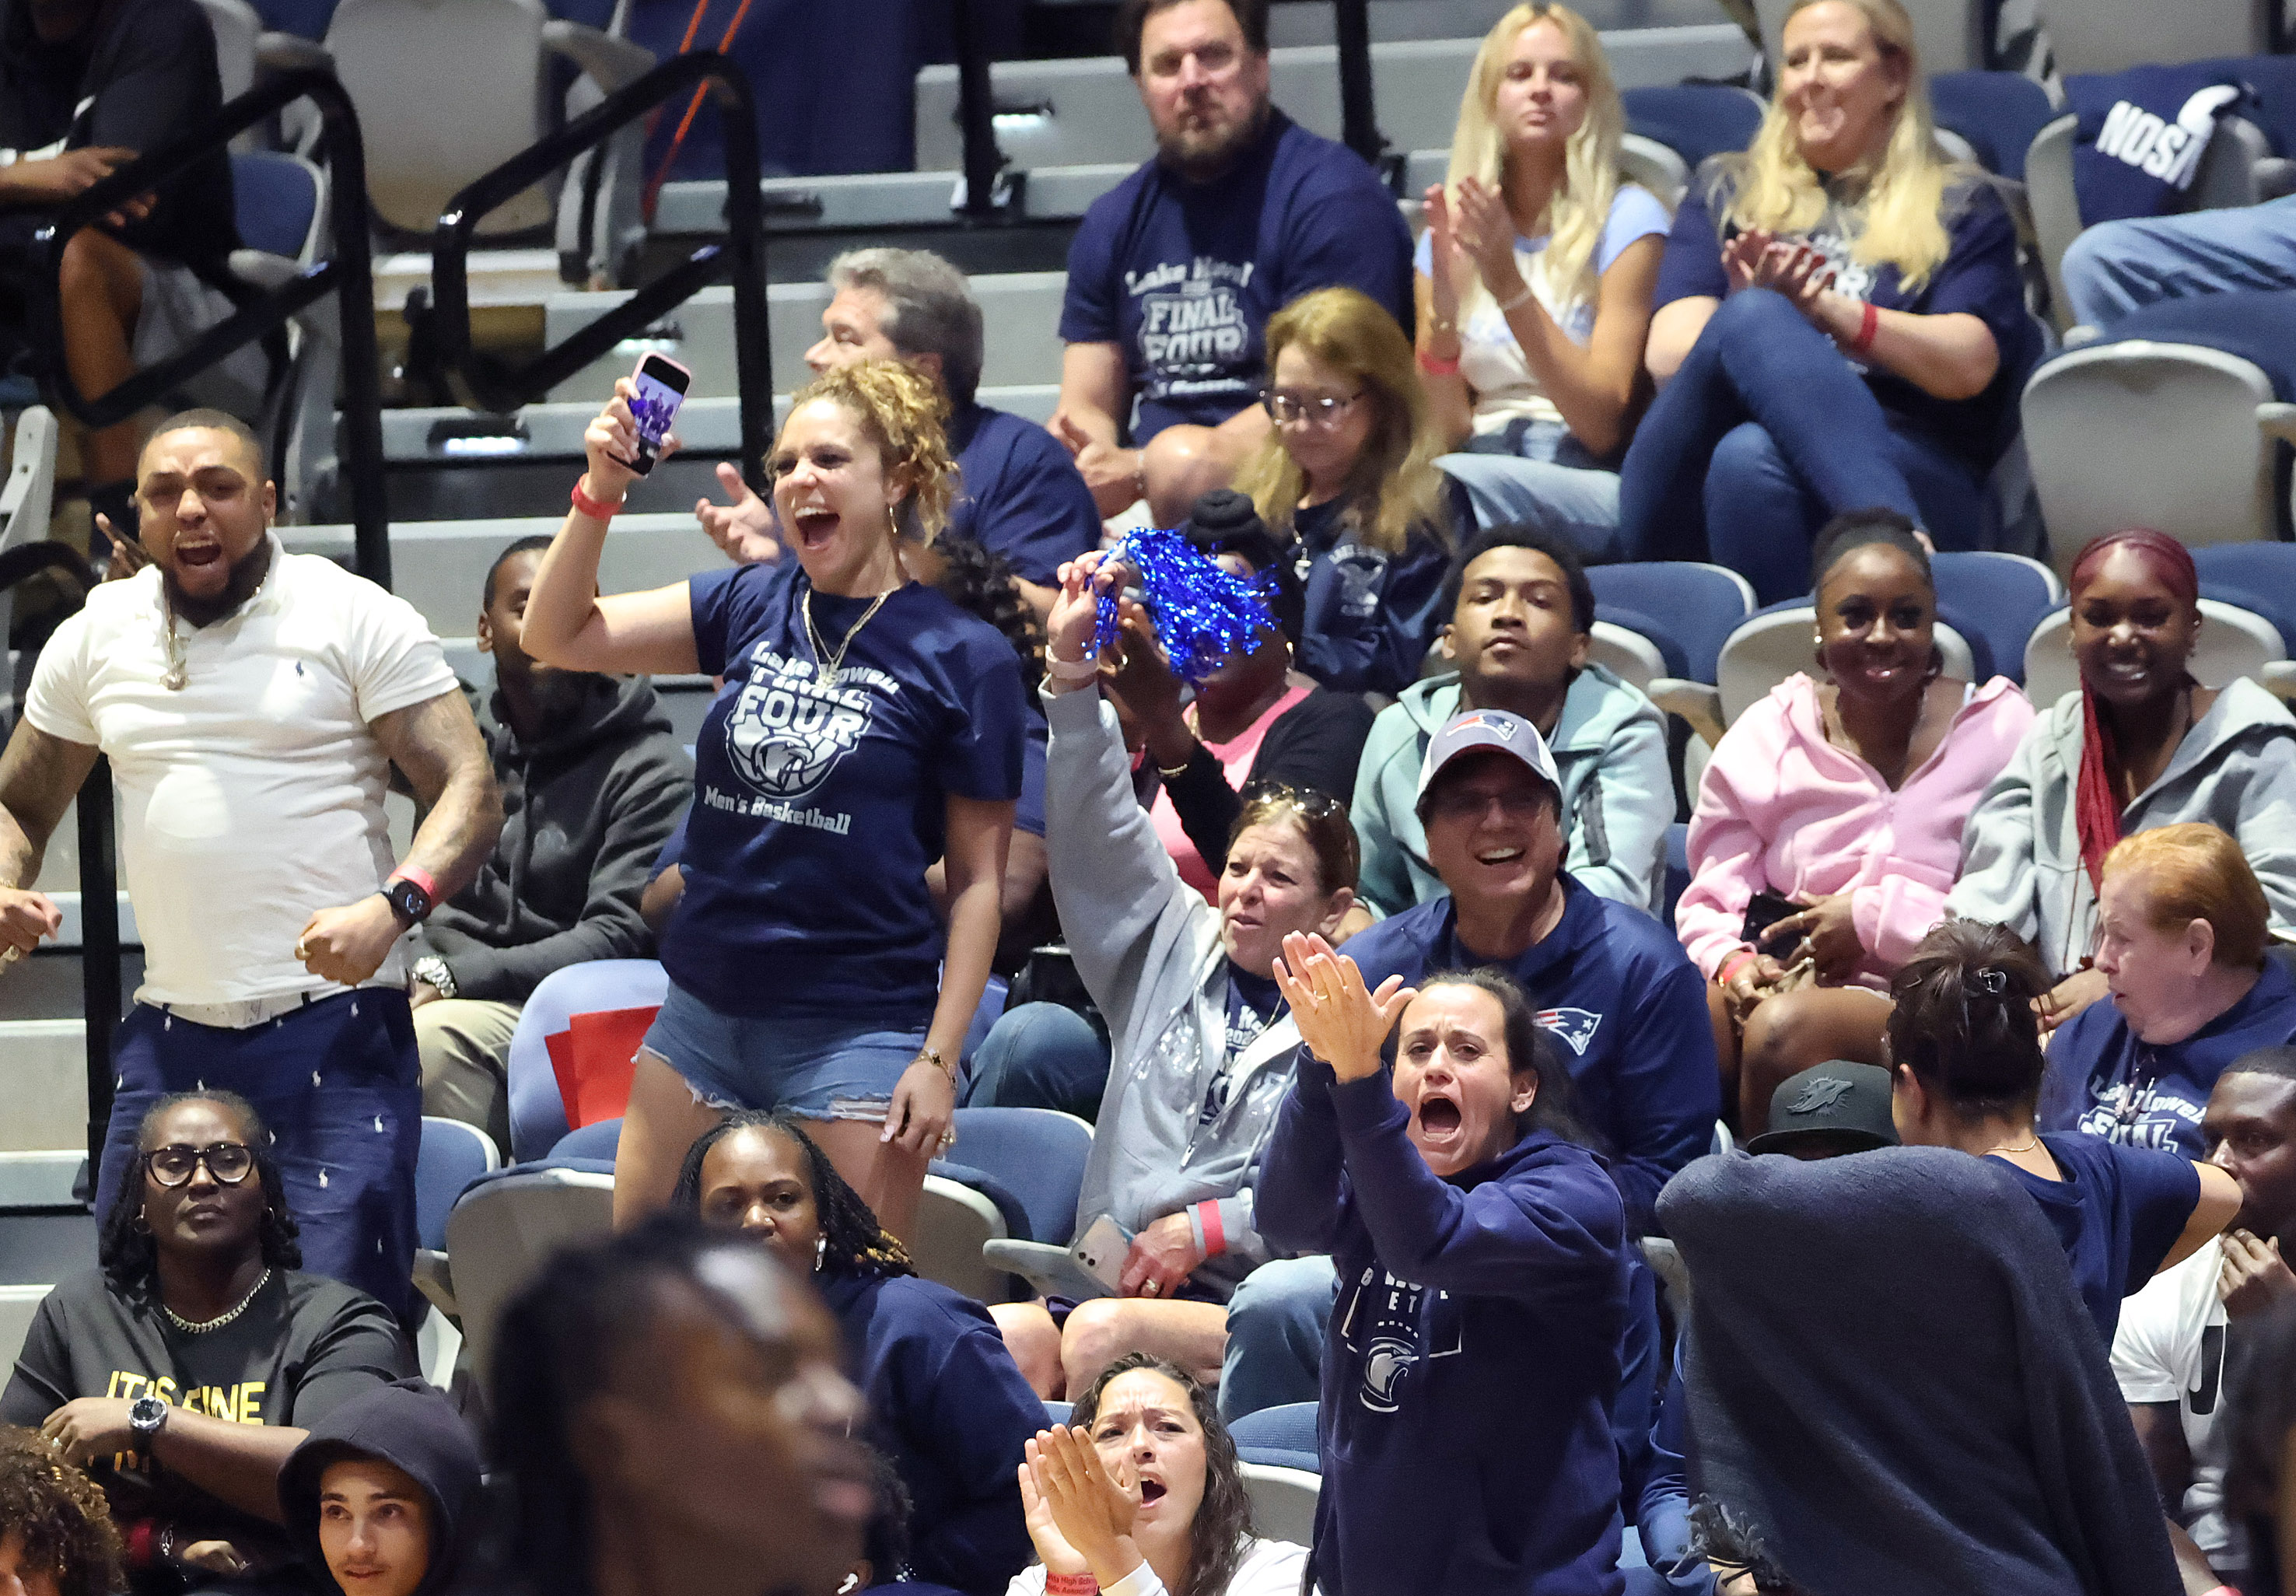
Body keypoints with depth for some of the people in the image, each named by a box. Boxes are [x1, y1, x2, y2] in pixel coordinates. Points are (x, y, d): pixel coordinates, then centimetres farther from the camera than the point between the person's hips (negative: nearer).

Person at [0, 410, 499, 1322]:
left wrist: (390, 908, -24)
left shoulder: (356, 619, -1)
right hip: (171, 1033, 4)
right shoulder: (93, 641, 12)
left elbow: (469, 791, -6)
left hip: (335, 1024, -4)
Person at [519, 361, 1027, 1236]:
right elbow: (558, 637, 7)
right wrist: (600, 493, -9)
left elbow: (978, 879, -4)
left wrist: (939, 1058, -10)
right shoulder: (751, 605, 8)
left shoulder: (965, 657, -4)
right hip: (703, 1014, 5)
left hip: (858, 1031, -5)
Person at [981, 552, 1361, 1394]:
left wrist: (1205, 1229, -8)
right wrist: (1072, 669, 4)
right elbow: (1100, 835, 14)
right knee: (1008, 1334, -30)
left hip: (1250, 1311, -4)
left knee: (1102, 1330, -35)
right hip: (1110, 1282, 4)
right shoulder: (1174, 950, 22)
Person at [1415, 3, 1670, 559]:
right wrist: (1442, 312, -8)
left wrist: (1510, 286, -15)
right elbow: (1444, 435, 10)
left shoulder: (1627, 219, 2)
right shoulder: (1452, 234, 16)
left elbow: (1605, 426, -6)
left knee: (1452, 485, -37)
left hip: (1596, 490, -3)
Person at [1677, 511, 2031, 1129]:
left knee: (1786, 1028, -35)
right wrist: (1731, 963, -12)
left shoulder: (2001, 732, 5)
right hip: (1788, 980, 3)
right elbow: (1712, 901, 11)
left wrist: (1874, 918, -9)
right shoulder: (1765, 739, 15)